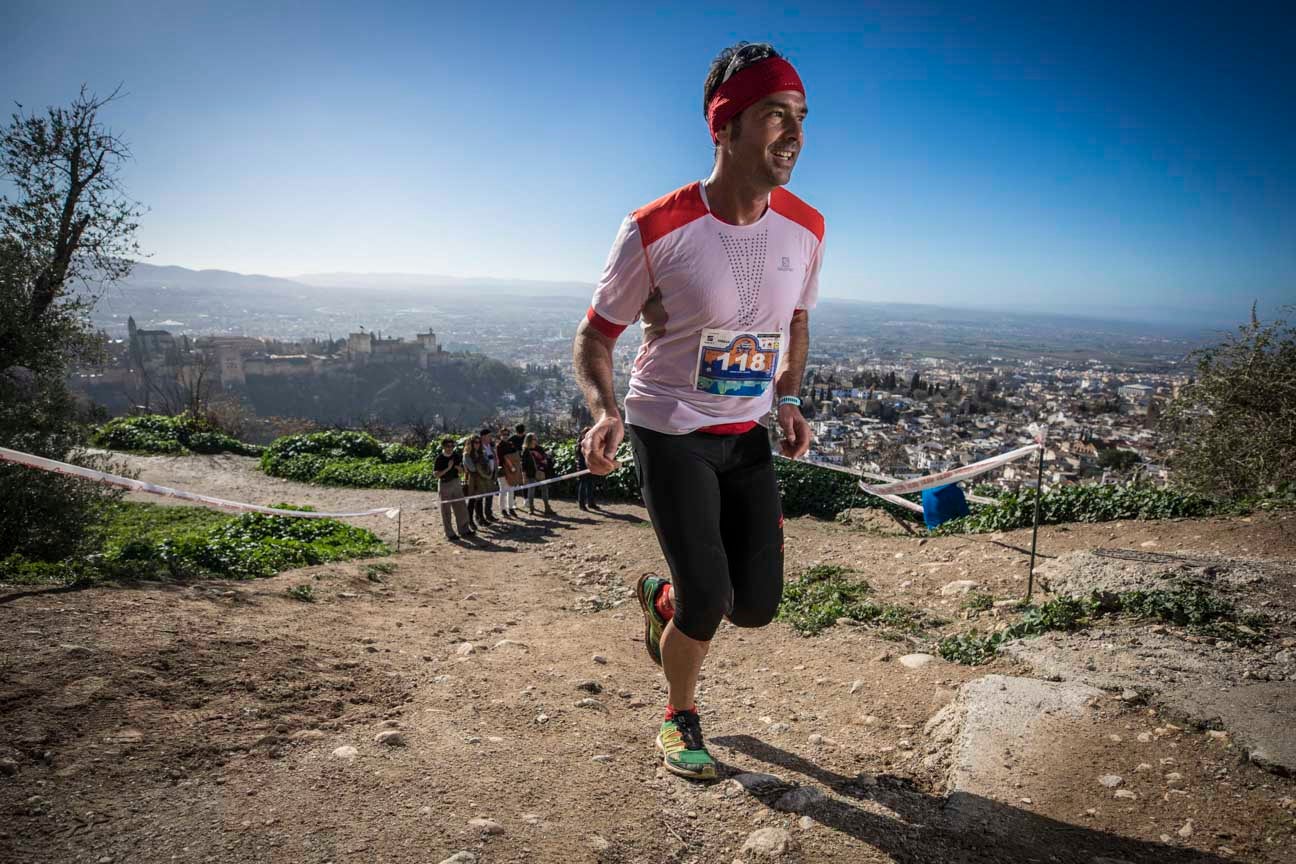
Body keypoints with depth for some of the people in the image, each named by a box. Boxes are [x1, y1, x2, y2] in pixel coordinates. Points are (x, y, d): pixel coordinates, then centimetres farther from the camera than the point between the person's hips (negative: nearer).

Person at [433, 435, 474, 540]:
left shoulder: (457, 455, 2)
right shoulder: (439, 458, -12)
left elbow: (461, 469, 11)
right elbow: (436, 474, -16)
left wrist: (457, 466, -12)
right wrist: (447, 468, -25)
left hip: (456, 483, 5)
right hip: (444, 484, -5)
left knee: (461, 508, 10)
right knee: (446, 511, 3)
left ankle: (464, 529, 23)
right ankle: (449, 534, 10)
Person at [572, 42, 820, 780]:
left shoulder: (805, 228, -4)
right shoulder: (655, 231, -19)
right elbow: (596, 333, -8)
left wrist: (791, 401, -3)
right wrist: (604, 411, -27)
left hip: (748, 435, 5)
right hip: (669, 433, -5)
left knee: (757, 605, 3)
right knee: (708, 601, -8)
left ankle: (663, 598, 39)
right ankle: (681, 716, 25)